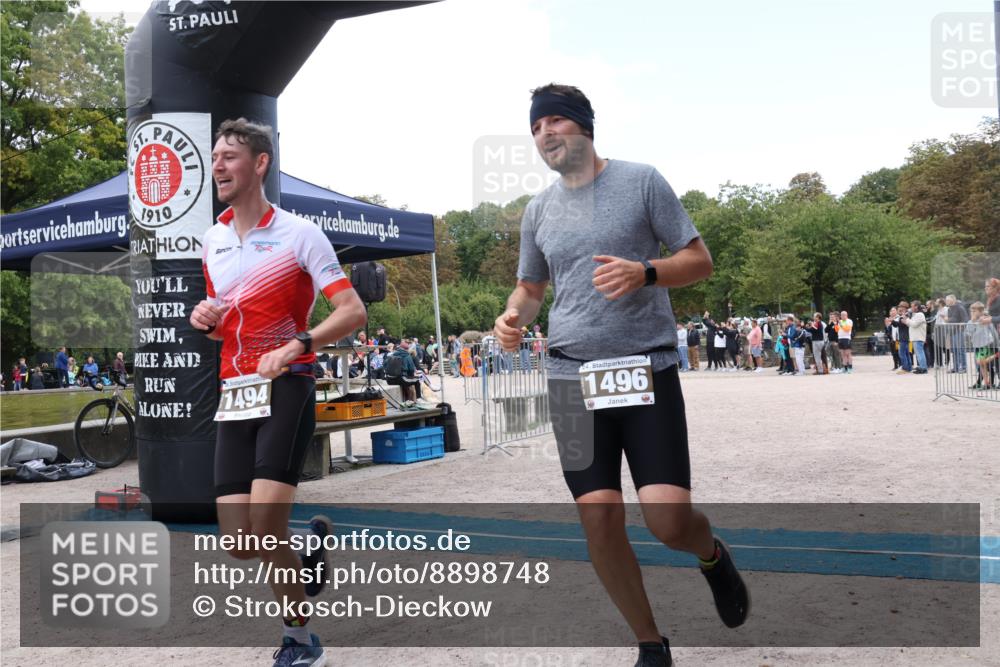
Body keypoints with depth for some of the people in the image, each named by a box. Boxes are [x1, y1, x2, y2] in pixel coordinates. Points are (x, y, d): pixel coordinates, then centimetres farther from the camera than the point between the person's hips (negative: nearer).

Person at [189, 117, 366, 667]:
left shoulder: (299, 234, -5)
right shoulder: (212, 240, 14)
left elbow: (353, 312, -10)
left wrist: (297, 345, -24)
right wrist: (207, 321, 1)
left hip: (288, 389, -6)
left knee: (264, 529, -15)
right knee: (239, 544, -1)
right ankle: (310, 543, 33)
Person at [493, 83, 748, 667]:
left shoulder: (641, 181, 1)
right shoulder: (539, 210, 11)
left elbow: (700, 260, 2)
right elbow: (531, 288, 22)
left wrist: (645, 272, -18)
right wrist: (513, 314, -1)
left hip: (648, 368, -3)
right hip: (573, 376, 3)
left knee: (668, 517, -12)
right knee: (599, 518, -2)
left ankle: (713, 555, 26)